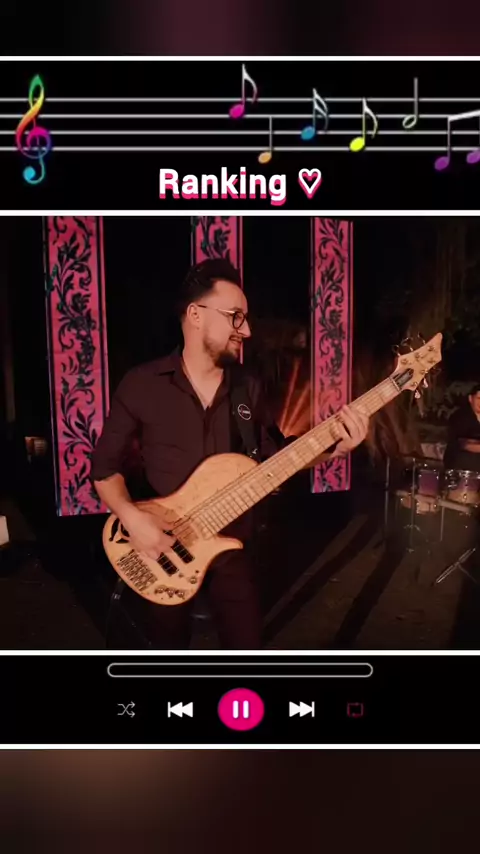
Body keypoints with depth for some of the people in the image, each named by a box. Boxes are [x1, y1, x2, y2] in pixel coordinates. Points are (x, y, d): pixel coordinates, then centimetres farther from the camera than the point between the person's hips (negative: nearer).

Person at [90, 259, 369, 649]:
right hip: (161, 551, -2)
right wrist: (132, 518, -21)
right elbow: (104, 464, -5)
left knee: (247, 647, 11)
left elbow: (277, 453, 4)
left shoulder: (248, 388, 0)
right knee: (170, 646, 17)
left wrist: (334, 446, -12)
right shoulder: (142, 384, -10)